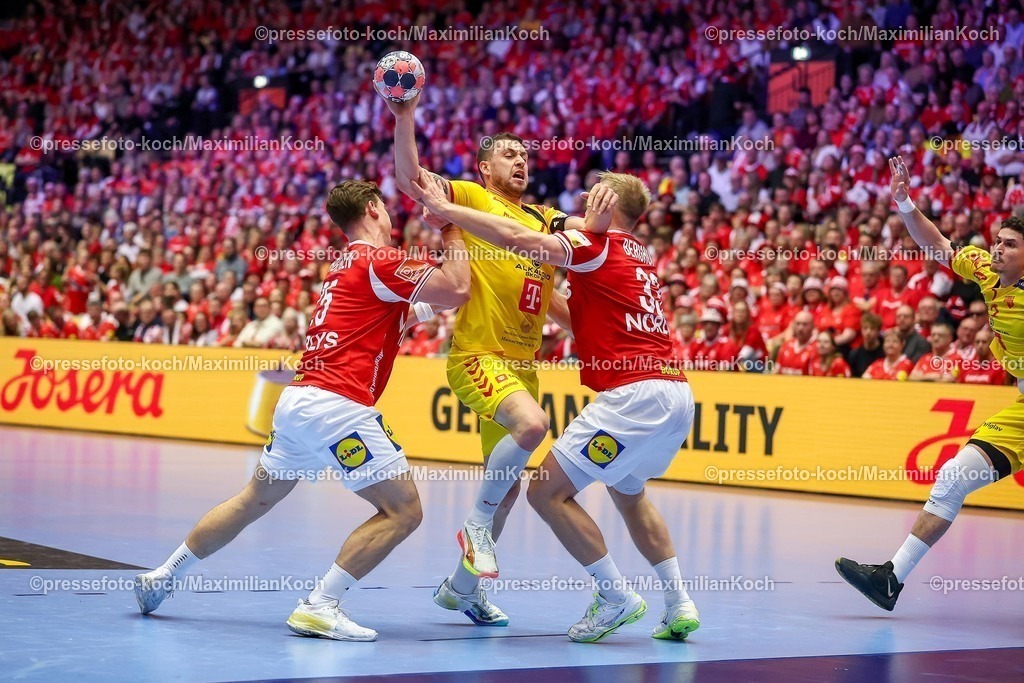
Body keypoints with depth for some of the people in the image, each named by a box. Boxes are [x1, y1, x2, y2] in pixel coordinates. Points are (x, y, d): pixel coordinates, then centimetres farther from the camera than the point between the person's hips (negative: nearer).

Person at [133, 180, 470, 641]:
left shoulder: (343, 266, 21)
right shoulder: (381, 260, -6)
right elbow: (457, 290, -8)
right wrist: (452, 231, 3)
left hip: (296, 399, 9)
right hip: (338, 405, -9)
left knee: (253, 502, 24)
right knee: (403, 510, -5)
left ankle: (162, 578, 31)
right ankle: (320, 607, -11)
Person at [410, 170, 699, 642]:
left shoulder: (597, 246, -3)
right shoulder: (639, 258, 21)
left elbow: (517, 237, -13)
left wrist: (445, 208, -5)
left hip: (634, 392, -9)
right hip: (676, 394, 9)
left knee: (548, 491, -4)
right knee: (627, 493, 30)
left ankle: (617, 597, -3)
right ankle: (679, 604, 21)